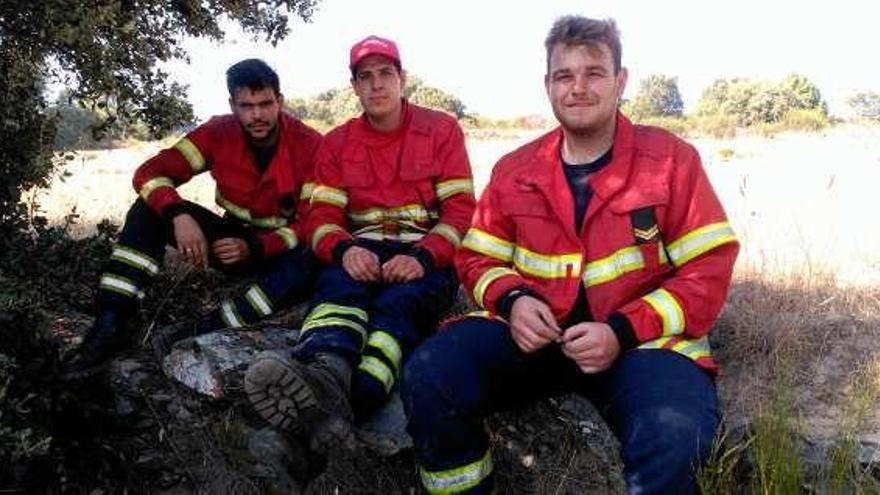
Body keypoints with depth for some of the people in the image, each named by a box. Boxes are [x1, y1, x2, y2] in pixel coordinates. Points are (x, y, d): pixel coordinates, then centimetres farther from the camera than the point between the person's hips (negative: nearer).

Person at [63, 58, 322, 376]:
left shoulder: (309, 145, -18)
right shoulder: (219, 133, -9)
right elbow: (150, 173, -13)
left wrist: (254, 248, -34)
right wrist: (179, 215, -34)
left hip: (278, 251, -3)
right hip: (233, 240, 3)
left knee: (309, 264, -38)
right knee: (152, 207, -17)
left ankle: (207, 327, -37)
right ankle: (111, 323, -23)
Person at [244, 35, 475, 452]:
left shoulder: (442, 130, 6)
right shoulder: (337, 143, 14)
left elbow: (460, 210, -2)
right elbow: (322, 216, 4)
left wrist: (423, 257, -22)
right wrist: (345, 249, -22)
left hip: (427, 255, -1)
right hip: (363, 252, 2)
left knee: (398, 301, -35)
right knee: (339, 284, -34)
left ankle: (355, 400, -63)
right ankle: (324, 375, -66)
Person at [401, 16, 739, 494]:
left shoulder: (672, 159, -2)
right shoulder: (514, 170, 7)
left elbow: (707, 273, -4)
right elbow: (478, 259, 12)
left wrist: (623, 331, -17)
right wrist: (513, 300, -12)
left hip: (641, 338, -2)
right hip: (537, 329, 3)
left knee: (673, 437, -34)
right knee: (429, 375, -20)